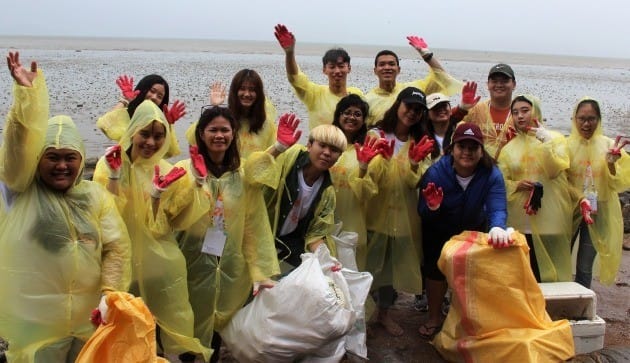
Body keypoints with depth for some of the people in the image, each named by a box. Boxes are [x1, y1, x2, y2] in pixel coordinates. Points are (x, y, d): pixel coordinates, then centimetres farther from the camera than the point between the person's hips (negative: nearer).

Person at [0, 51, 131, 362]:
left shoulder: (96, 195, 2)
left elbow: (117, 248, -1)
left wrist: (109, 294, -12)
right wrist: (27, 91, -31)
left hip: (89, 318, 3)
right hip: (33, 321, -2)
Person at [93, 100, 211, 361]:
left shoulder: (165, 171, -1)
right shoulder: (109, 163, -5)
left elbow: (156, 228, -7)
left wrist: (158, 193, -20)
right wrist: (114, 176, -20)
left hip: (158, 263, 1)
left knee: (159, 324, 7)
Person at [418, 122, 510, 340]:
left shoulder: (492, 174, -26)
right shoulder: (436, 172, -28)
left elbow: (497, 208, -39)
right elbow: (422, 213, -27)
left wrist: (497, 227, -62)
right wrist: (432, 208, -52)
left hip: (474, 230, 1)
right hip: (439, 233, -1)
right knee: (435, 271, 1)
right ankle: (434, 319, 26)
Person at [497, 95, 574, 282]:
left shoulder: (555, 138, 5)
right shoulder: (509, 147, 10)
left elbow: (555, 170, -9)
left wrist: (546, 142, -17)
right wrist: (517, 184, -12)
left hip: (550, 219, -2)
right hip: (521, 221, 2)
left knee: (552, 269, 0)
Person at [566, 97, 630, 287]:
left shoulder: (609, 145, -1)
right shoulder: (565, 144, -5)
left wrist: (611, 163, -21)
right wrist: (580, 200, -20)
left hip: (598, 213, 1)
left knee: (584, 268, 7)